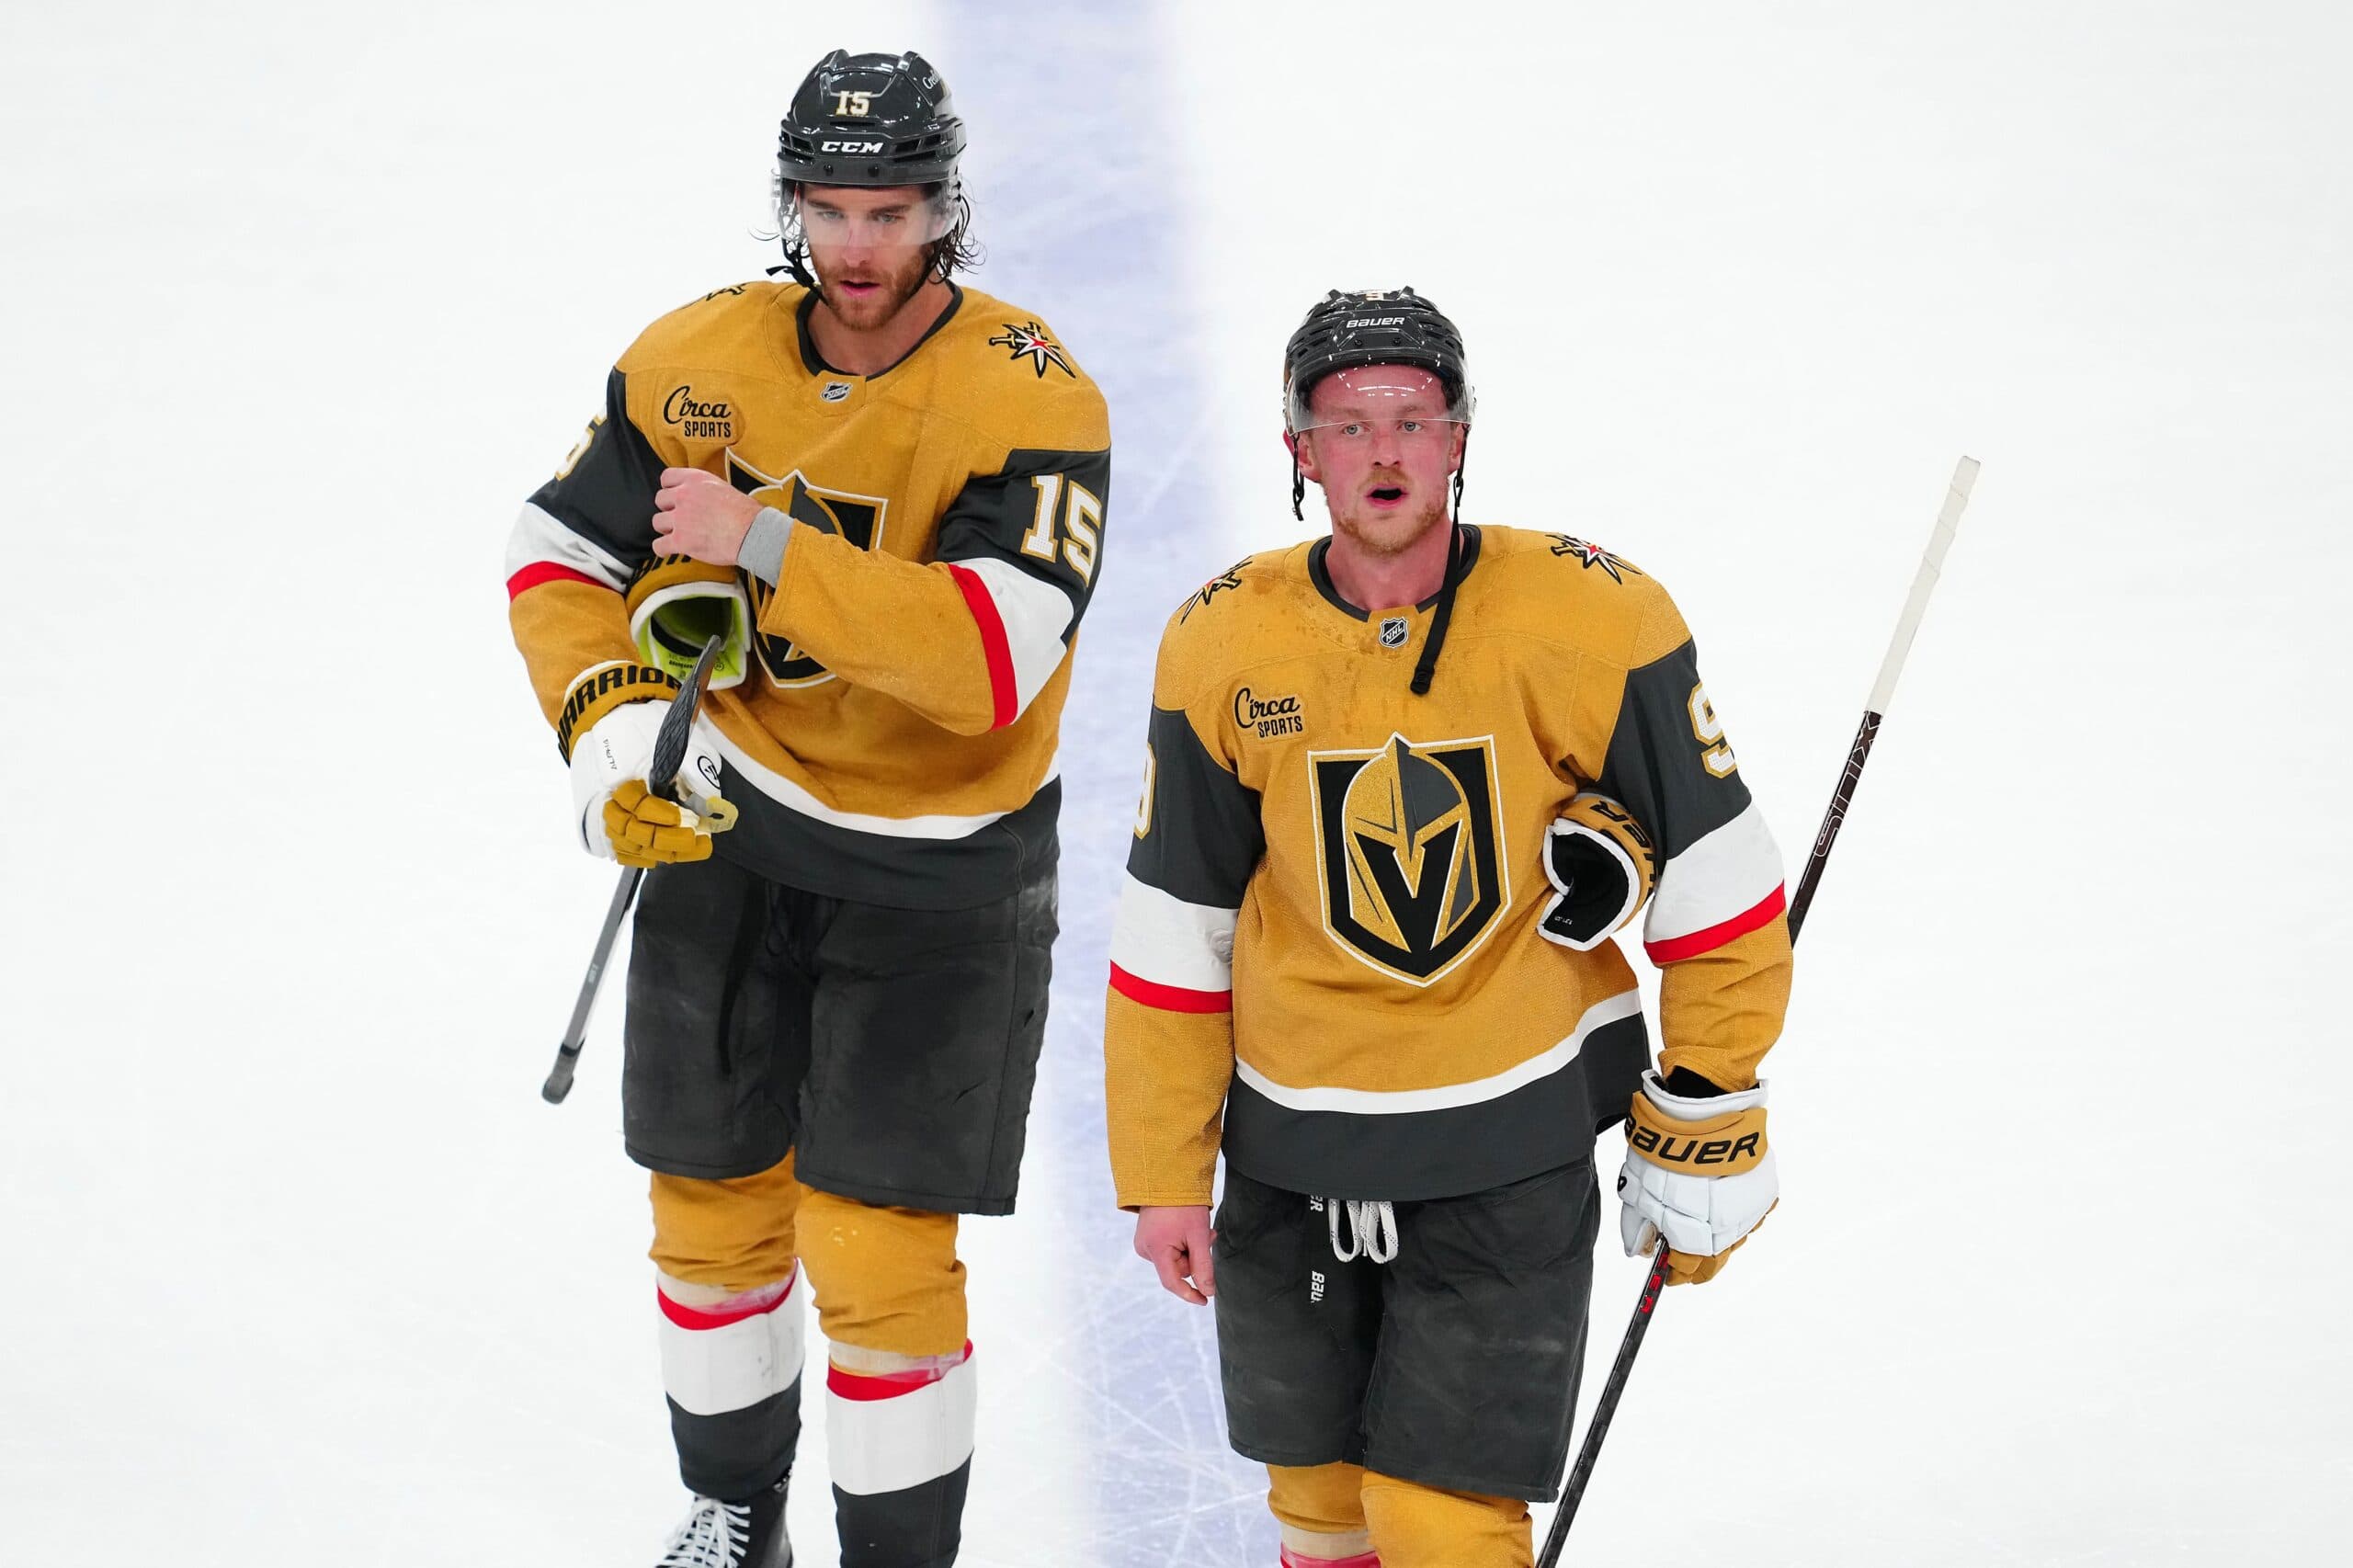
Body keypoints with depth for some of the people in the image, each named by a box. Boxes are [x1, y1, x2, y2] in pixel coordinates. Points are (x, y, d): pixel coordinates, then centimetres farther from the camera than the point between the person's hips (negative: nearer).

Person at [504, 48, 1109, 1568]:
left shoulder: (1030, 397, -21)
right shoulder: (701, 359, -7)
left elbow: (993, 665, -33)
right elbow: (563, 551, 3)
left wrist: (768, 545, -35)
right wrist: (607, 717, -15)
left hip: (939, 874, -4)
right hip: (732, 828, 4)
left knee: (879, 1255, -7)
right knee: (712, 1201, 17)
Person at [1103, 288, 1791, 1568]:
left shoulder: (1592, 620, -13)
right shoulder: (1223, 644, -6)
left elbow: (1717, 885, -5)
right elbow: (1175, 930, 3)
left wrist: (1707, 1135, -3)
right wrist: (1163, 1173, 5)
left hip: (1509, 1149, -3)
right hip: (1291, 1153, 3)